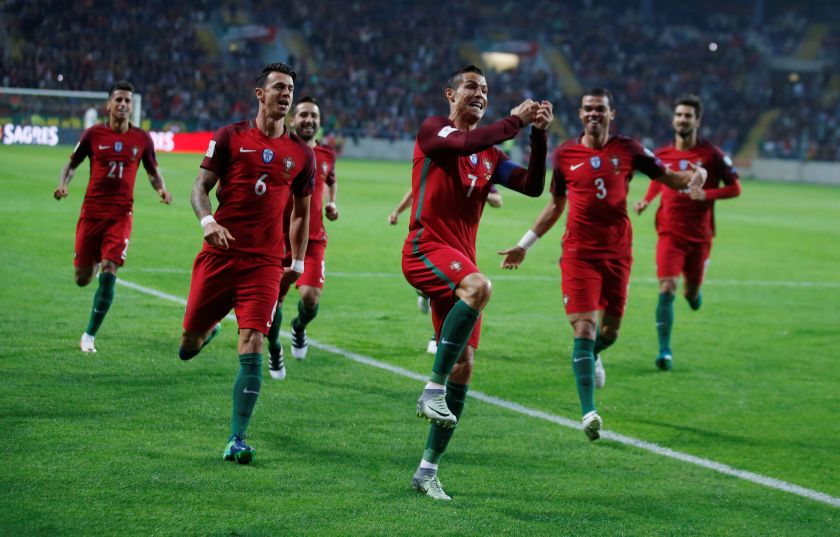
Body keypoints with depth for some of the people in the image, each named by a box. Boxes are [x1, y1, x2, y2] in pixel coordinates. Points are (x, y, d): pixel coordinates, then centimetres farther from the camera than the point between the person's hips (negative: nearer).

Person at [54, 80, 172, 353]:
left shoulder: (142, 139, 3)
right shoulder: (93, 134, 0)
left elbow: (152, 171, 16)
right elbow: (72, 164, 10)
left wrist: (161, 189, -4)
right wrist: (63, 184, -10)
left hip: (121, 214, 0)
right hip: (92, 211, 0)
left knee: (108, 273, -15)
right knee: (83, 278, 2)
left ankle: (89, 335, -3)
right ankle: (93, 263, 44)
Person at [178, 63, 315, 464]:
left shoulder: (301, 154, 10)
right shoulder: (230, 137, 3)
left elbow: (301, 213, 18)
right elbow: (201, 186, 2)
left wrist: (296, 264, 11)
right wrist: (207, 221, -19)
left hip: (265, 262, 0)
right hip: (220, 253, 0)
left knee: (251, 349, -12)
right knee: (188, 344, 6)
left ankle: (237, 439, -8)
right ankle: (209, 329, 45)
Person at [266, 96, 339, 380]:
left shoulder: (327, 155, 7)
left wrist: (331, 203, 12)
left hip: (313, 239, 2)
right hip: (280, 237, -1)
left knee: (311, 297, -17)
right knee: (274, 301, 0)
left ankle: (299, 327, 20)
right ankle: (274, 350, 29)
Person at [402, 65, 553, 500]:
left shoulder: (491, 155, 19)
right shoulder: (433, 130, 1)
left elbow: (532, 186, 9)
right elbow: (466, 143, -21)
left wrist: (538, 136, -1)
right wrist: (515, 121, -14)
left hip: (459, 260, 7)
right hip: (426, 248, -7)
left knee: (464, 365, 1)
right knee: (479, 285, -38)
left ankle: (428, 469, 9)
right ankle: (434, 390, -31)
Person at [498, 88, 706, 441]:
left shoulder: (627, 150, 3)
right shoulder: (564, 155, 4)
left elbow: (667, 178, 8)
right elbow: (555, 205, 16)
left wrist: (693, 177, -16)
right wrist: (524, 244, 16)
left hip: (617, 253, 2)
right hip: (578, 253, -1)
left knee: (609, 330, 10)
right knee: (584, 329, -12)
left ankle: (593, 355, 48)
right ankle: (588, 412, -15)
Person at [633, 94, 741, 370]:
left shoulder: (712, 154, -7)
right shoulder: (662, 154, 1)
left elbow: (734, 188, -2)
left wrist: (706, 195, -18)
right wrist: (646, 201, 3)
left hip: (699, 236, 0)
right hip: (670, 233, 0)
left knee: (692, 293, 11)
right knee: (666, 290, -15)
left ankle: (693, 292, 51)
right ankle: (665, 350, -12)